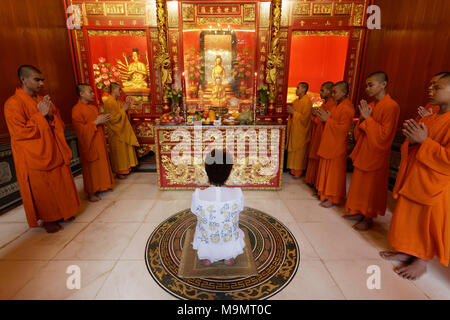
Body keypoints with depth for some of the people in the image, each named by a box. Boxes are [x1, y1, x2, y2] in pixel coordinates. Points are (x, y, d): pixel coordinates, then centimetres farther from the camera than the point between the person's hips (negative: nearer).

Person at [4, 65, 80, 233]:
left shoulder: (44, 101, 10)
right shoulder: (13, 103, -10)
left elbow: (60, 125, 8)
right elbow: (20, 133, -18)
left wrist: (50, 115, -12)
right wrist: (40, 115, -17)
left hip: (54, 152, 6)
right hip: (34, 158, -6)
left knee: (60, 185, 13)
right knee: (42, 190, 5)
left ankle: (61, 212, 30)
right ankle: (46, 220, 22)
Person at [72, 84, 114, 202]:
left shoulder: (93, 107, 11)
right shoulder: (77, 110, -14)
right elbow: (80, 129, -21)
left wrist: (103, 119, 3)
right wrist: (96, 122, -20)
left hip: (99, 141, 8)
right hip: (89, 143, -8)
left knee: (101, 164, 15)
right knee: (91, 168, -1)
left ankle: (101, 186, 29)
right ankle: (91, 193, 10)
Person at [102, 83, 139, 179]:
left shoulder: (116, 101, 12)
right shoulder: (109, 102, -17)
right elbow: (113, 118, -23)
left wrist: (125, 107, 1)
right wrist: (123, 109, -17)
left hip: (122, 131, 9)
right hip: (116, 132, -9)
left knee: (124, 151, 15)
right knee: (118, 153, 0)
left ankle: (124, 169, 26)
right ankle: (119, 172, 12)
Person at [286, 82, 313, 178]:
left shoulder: (307, 102, -15)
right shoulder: (296, 101, 12)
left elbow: (304, 117, -20)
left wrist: (293, 112, -18)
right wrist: (290, 110, 4)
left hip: (301, 131, -9)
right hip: (294, 129, 9)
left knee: (299, 151, 0)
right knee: (293, 150, 12)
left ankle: (298, 171, 11)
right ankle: (293, 169, 23)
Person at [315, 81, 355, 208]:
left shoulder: (347, 108, -17)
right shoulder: (339, 105, 14)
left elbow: (343, 128, -23)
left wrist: (328, 120, -18)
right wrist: (326, 118, 1)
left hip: (337, 147, -9)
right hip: (329, 145, 9)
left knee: (334, 172, 0)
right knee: (326, 170, 15)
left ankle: (334, 199, 11)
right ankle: (324, 192, 28)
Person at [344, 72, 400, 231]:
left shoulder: (391, 106, -14)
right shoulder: (370, 105, 10)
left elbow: (384, 134, -21)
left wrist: (368, 118, -18)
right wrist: (362, 118, -7)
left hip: (376, 155, -8)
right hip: (362, 152, 8)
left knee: (372, 187, 4)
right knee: (359, 184, 15)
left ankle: (369, 218, 20)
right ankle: (359, 212, 30)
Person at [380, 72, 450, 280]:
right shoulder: (427, 119, 10)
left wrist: (424, 141, -20)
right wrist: (411, 140, -7)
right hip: (411, 178, 7)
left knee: (427, 223, 7)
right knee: (408, 218, 16)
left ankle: (421, 262, 25)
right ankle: (406, 252, 33)